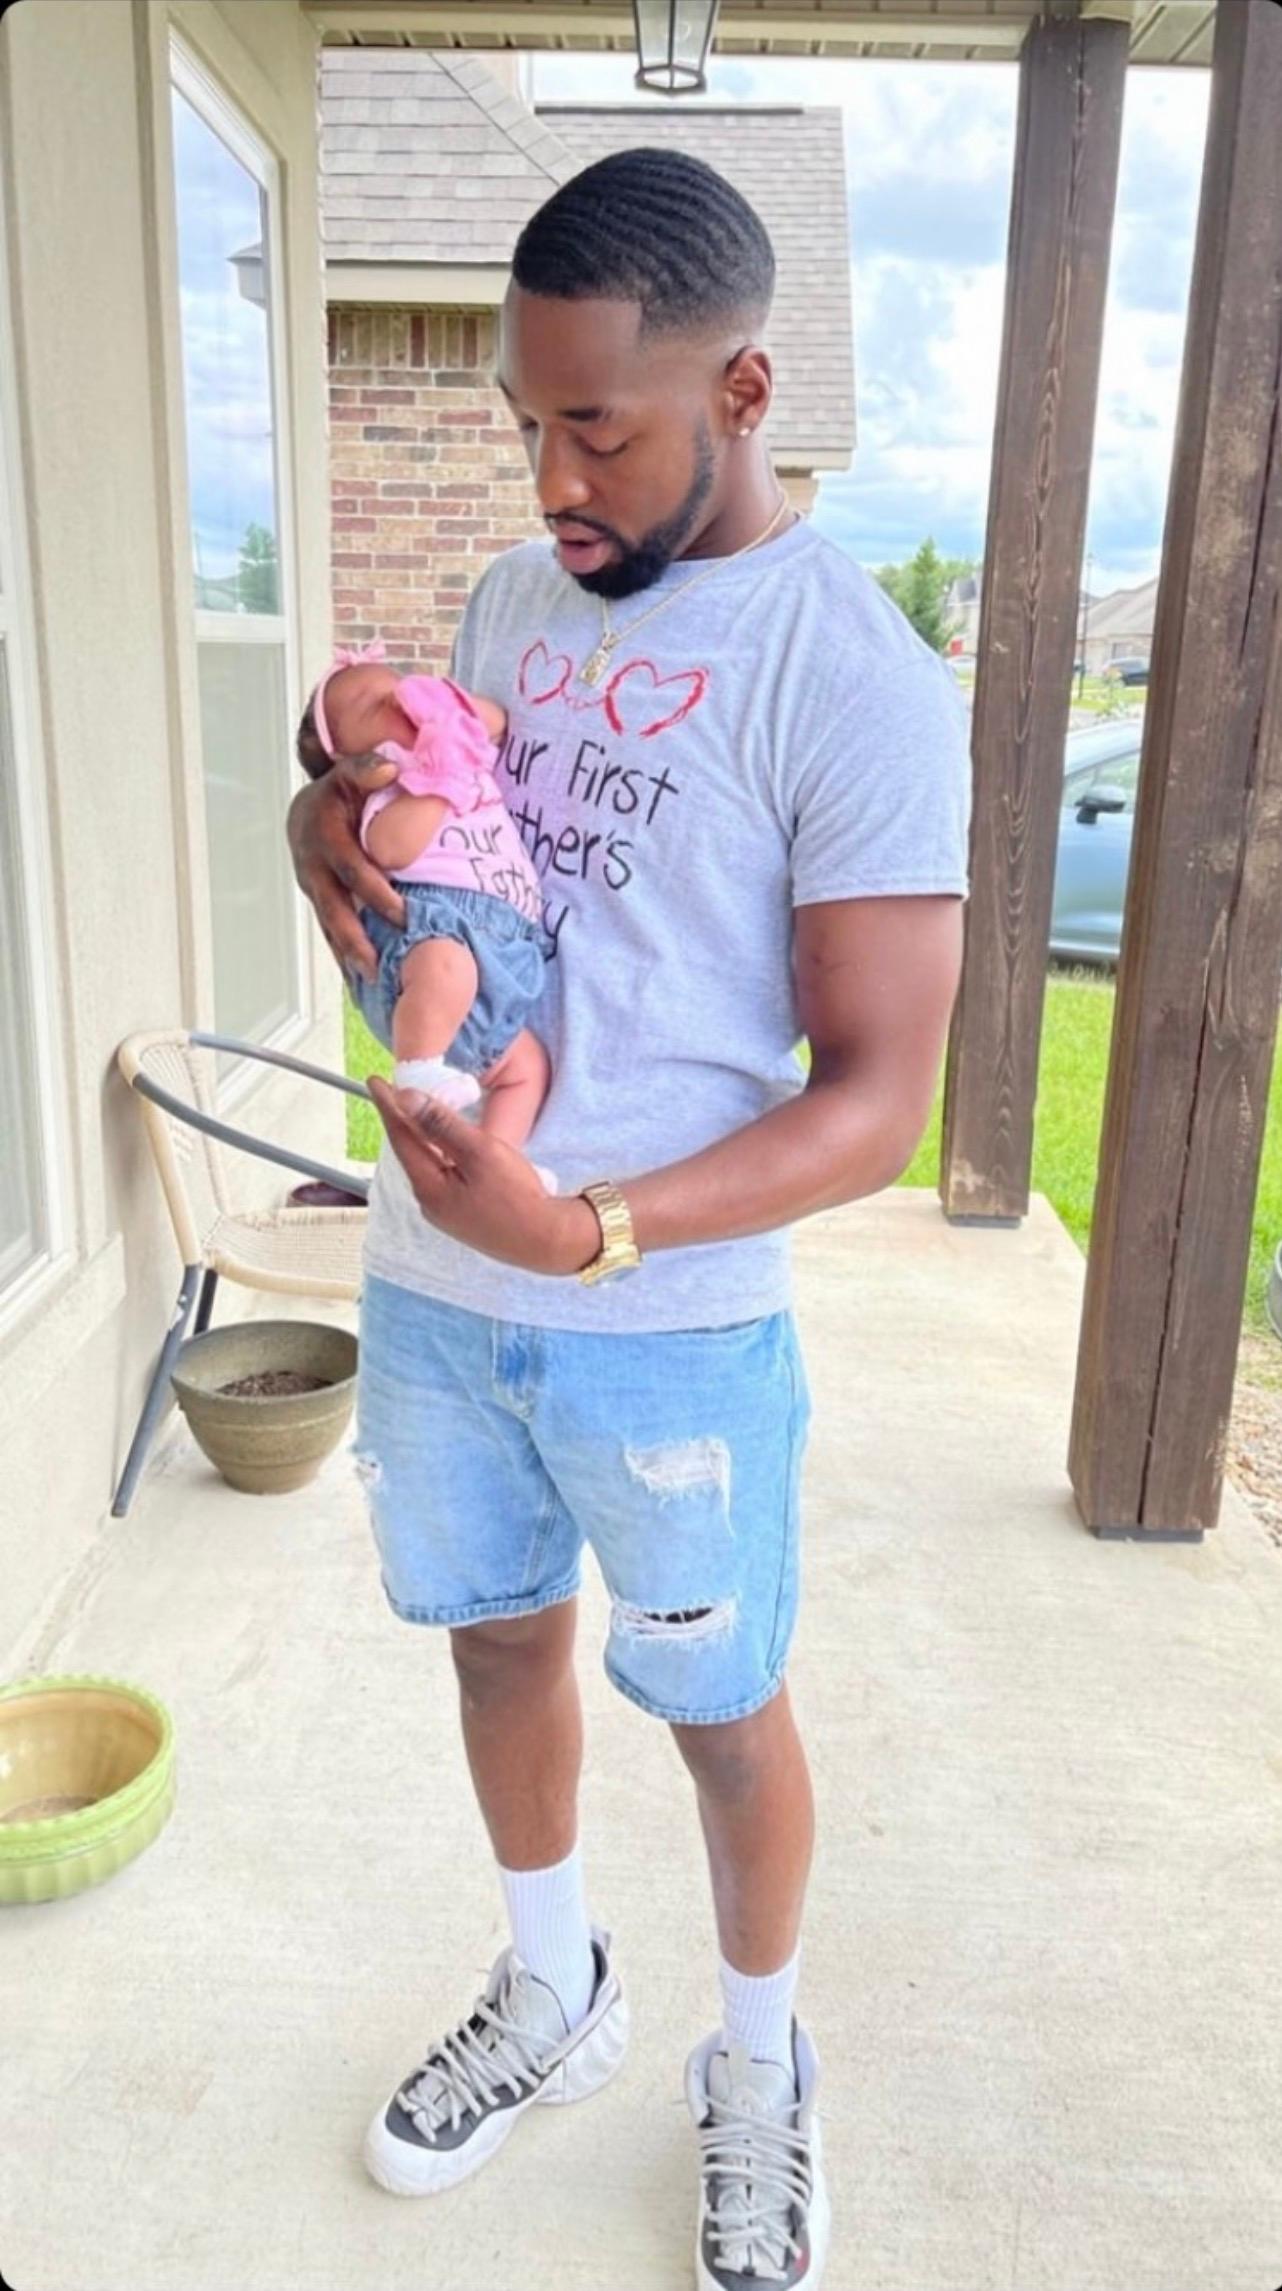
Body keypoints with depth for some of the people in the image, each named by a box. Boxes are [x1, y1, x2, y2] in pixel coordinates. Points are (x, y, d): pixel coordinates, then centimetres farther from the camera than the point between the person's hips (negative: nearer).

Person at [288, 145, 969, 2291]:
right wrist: (328, 818, -6)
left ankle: (758, 2067, 45)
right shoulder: (516, 594, 5)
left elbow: (877, 1099, -17)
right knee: (500, 1636, 22)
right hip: (429, 1281, 6)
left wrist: (593, 1230, -30)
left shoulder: (858, 684, -15)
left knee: (721, 1710, 15)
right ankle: (552, 1995, 50)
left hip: (670, 1326, -6)